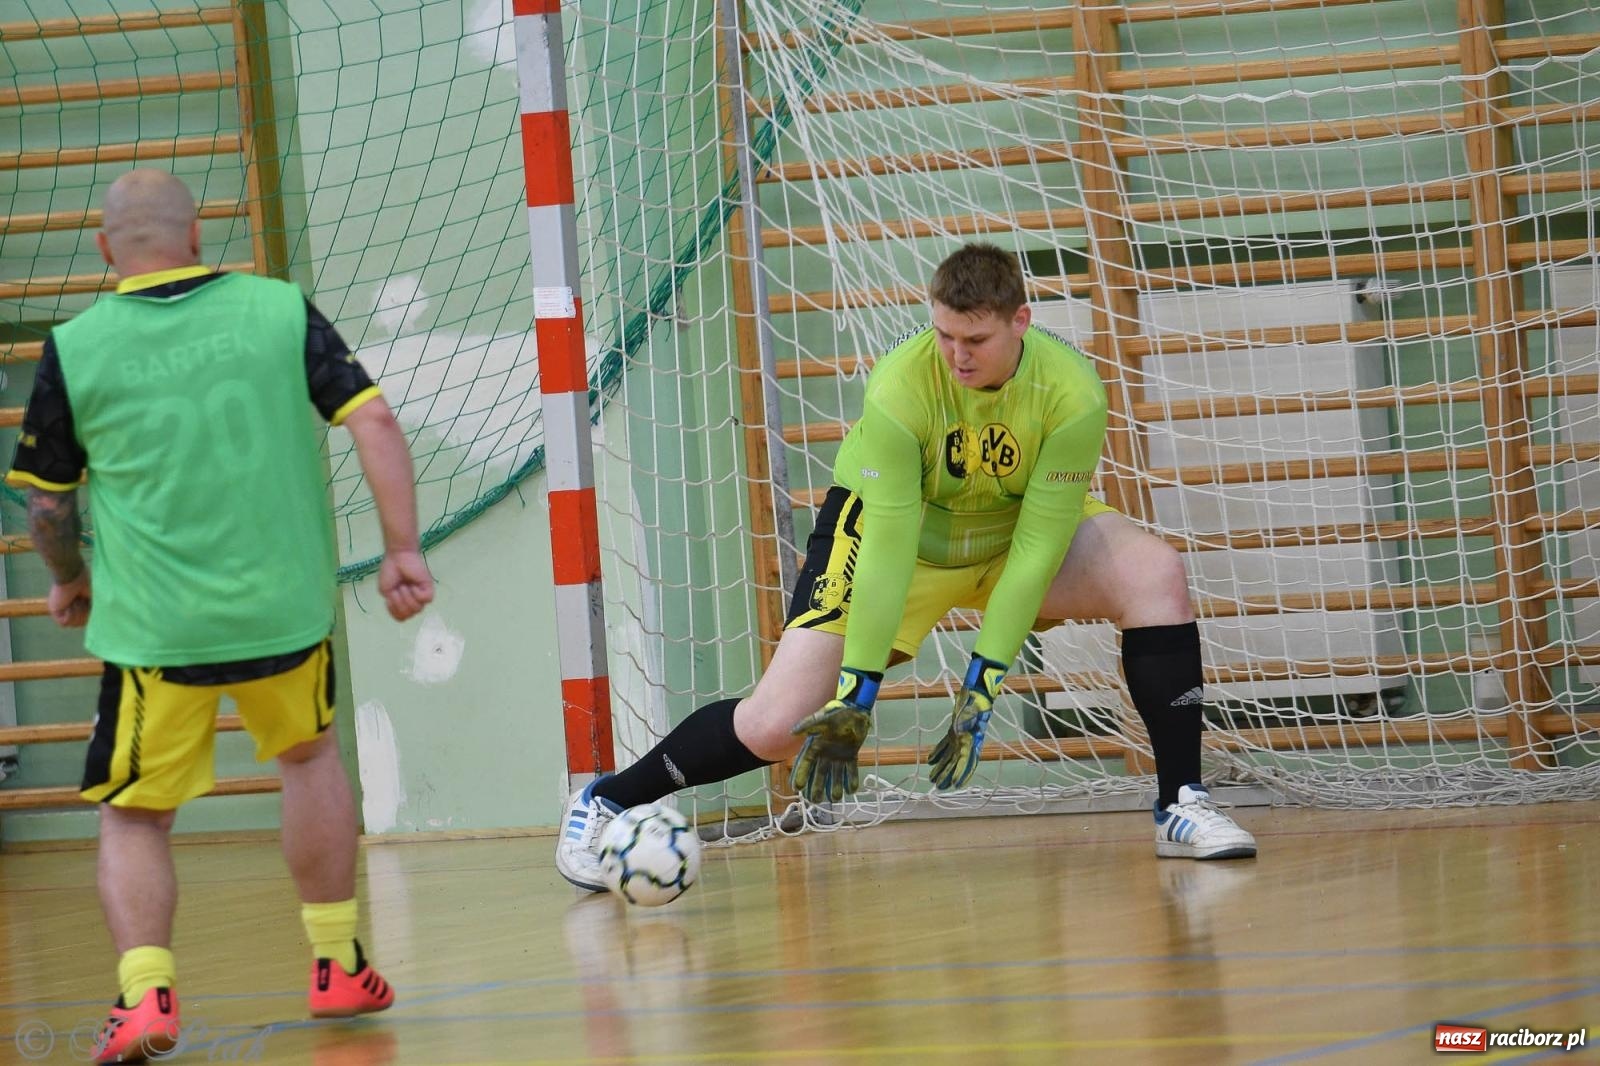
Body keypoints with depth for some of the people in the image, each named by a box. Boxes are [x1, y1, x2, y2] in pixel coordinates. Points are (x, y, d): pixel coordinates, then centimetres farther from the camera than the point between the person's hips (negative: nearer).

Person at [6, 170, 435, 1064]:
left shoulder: (75, 348, -3)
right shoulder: (281, 310, -1)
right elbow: (375, 423, -6)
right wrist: (404, 550, 0)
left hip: (151, 628, -2)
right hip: (285, 606, 2)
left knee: (133, 819, 10)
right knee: (310, 756, 27)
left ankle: (146, 988, -12)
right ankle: (339, 968, 30)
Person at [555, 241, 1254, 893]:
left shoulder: (1070, 390, -27)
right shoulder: (901, 386, -31)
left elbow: (1037, 544, -25)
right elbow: (888, 546, -30)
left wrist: (984, 685, -28)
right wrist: (854, 693, -30)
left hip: (1018, 527, 2)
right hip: (891, 528, -2)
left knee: (1157, 574, -24)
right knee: (776, 727, -15)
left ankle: (1179, 806, -15)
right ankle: (602, 803, 7)